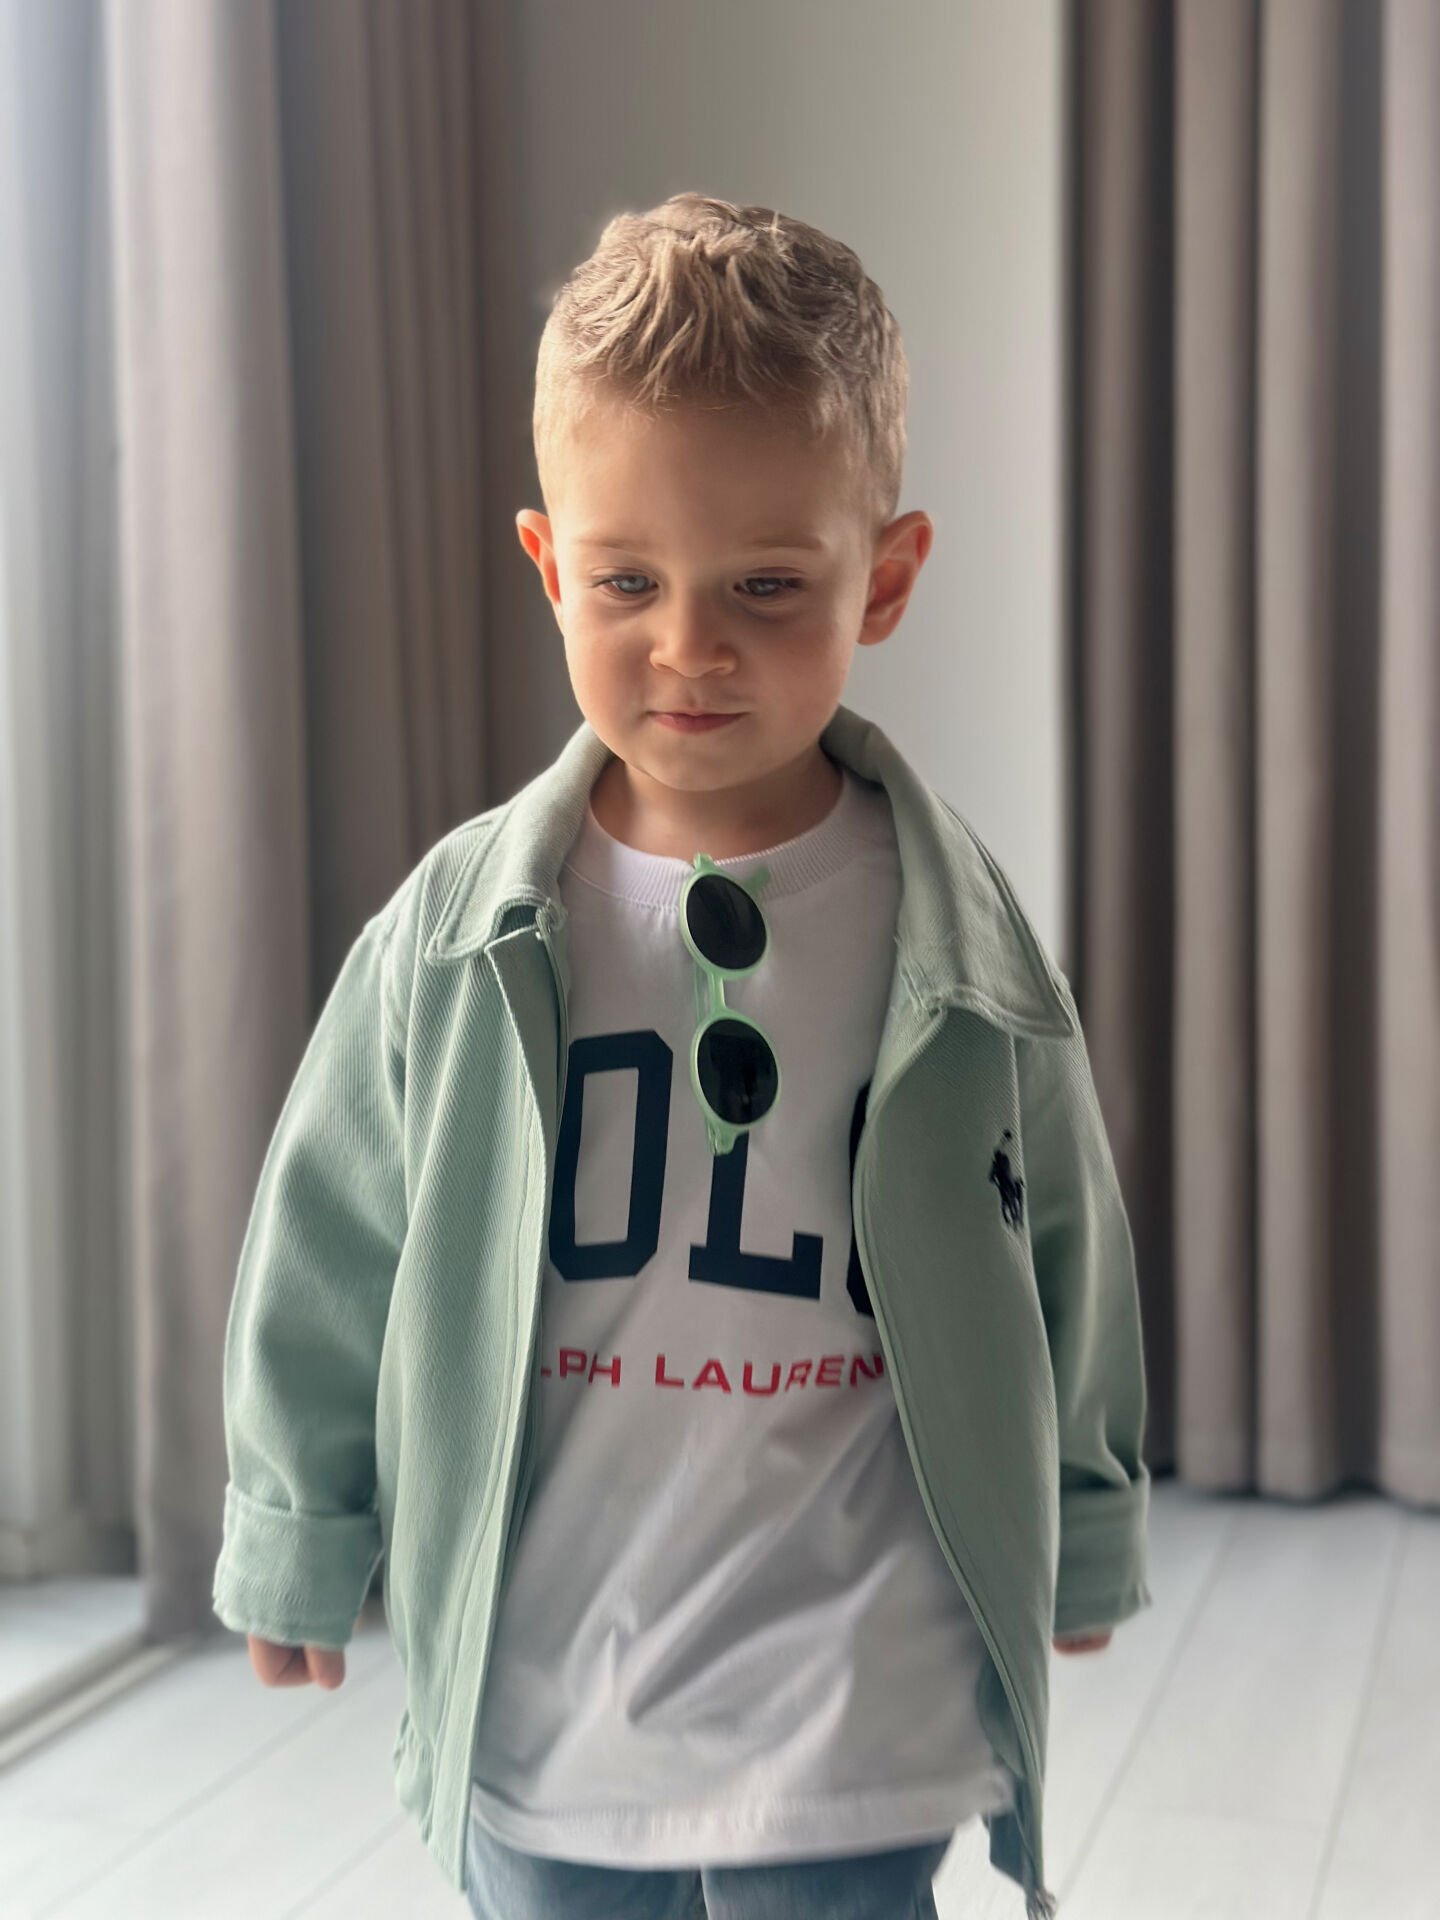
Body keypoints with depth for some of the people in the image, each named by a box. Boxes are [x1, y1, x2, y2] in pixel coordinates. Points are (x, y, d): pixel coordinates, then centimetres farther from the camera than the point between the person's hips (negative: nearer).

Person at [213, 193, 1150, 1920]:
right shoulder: (456, 936, -8)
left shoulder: (960, 947, -8)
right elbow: (319, 1255, 4)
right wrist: (297, 1541, 14)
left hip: (849, 1733, -1)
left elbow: (1070, 1270, 6)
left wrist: (1077, 1544, 18)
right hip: (534, 1717, 2)